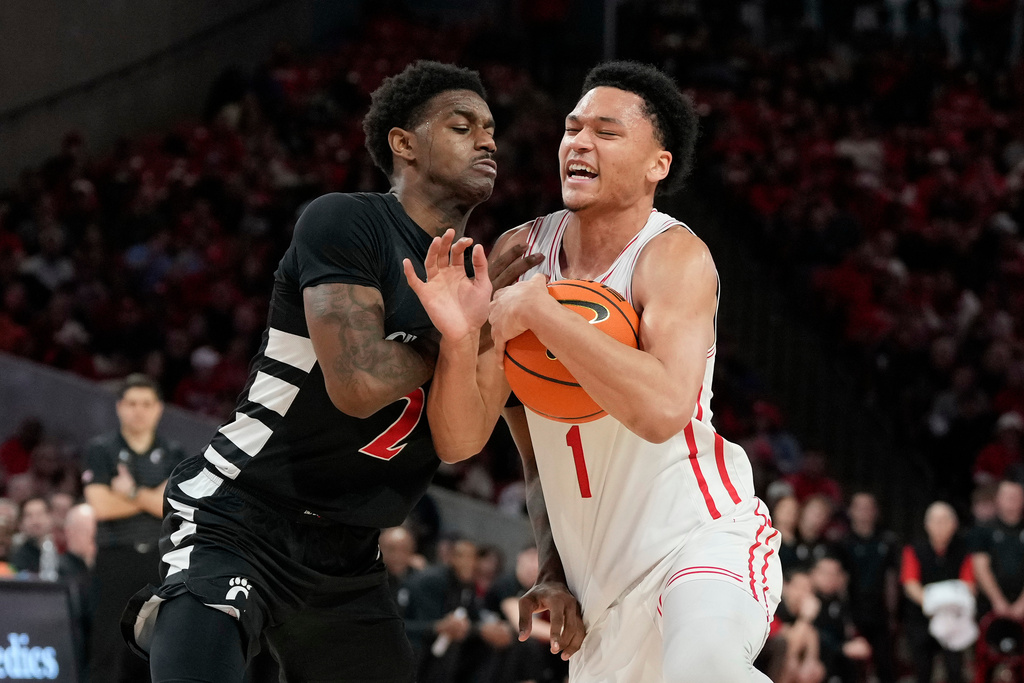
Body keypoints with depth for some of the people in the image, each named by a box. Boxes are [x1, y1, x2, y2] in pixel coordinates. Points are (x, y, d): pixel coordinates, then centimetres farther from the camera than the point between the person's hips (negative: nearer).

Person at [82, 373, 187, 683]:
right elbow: (101, 506, -9)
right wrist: (151, 498, -3)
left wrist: (133, 492, -10)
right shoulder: (100, 450, 4)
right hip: (115, 556, -3)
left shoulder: (173, 454, 11)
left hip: (162, 556, 3)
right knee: (108, 646, -9)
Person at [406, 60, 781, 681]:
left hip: (701, 535, -7)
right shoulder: (520, 253, 3)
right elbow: (460, 440, 0)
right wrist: (460, 339, -19)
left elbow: (663, 409, -33)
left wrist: (540, 311, -27)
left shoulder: (676, 256, -14)